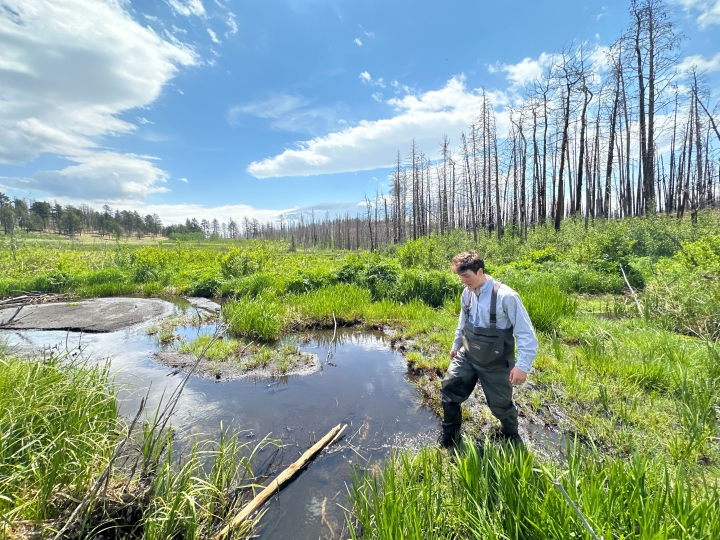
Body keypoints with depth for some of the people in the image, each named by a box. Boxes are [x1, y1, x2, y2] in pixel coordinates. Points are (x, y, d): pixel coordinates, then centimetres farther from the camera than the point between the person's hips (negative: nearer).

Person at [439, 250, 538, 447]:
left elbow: (526, 333, -21)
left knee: (500, 405, 12)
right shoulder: (467, 293, -5)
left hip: (496, 364, -5)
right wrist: (456, 345, 21)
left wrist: (522, 366, -23)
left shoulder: (506, 296, -25)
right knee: (449, 389, 7)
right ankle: (449, 436, 33)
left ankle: (511, 437, 47)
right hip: (467, 356, 5)